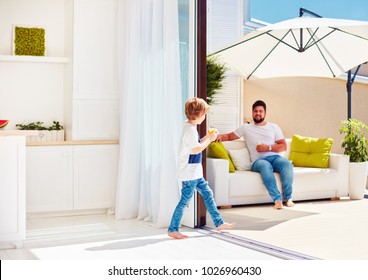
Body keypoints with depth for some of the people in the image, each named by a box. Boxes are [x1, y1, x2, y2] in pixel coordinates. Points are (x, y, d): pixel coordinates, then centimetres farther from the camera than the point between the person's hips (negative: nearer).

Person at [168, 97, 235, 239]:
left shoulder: (190, 128, 13)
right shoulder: (190, 129, -18)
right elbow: (196, 149, -24)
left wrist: (207, 137, 11)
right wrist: (209, 139, -12)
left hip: (195, 173, 11)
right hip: (189, 173, -11)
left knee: (208, 194, 15)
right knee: (185, 200, -4)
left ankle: (219, 223, 23)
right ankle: (172, 229, 4)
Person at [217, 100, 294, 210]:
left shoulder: (274, 127, 19)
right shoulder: (246, 128, 19)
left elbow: (283, 146, 11)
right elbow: (229, 136, 22)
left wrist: (268, 148, -5)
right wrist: (220, 136, -1)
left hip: (275, 157, 2)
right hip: (258, 161, -2)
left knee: (286, 163, -34)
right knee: (265, 165, -40)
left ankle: (288, 197, -34)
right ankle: (277, 199, -45)